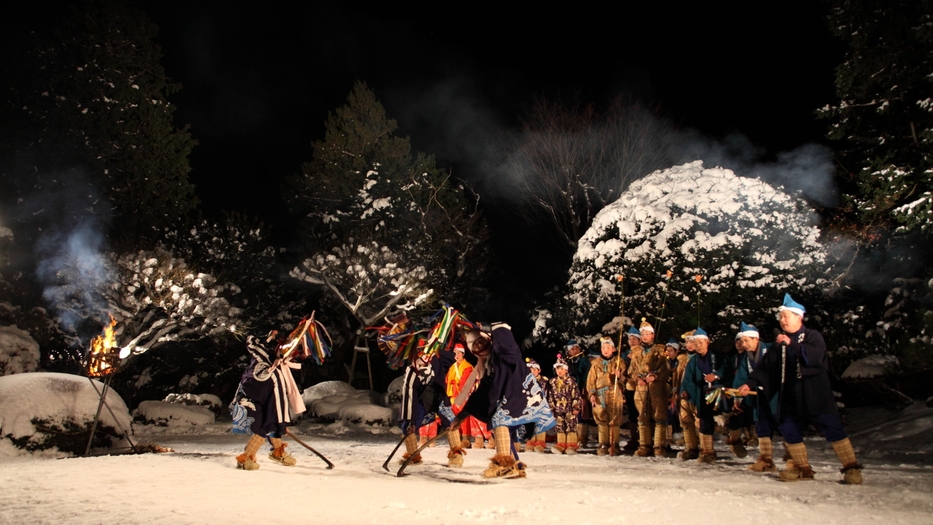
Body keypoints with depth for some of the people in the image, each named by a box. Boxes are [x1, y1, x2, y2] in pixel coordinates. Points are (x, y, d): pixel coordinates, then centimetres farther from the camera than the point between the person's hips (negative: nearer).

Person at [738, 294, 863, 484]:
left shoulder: (813, 337, -2)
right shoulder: (779, 344, 15)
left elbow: (816, 356, -23)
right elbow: (765, 367, 11)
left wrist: (793, 344, -30)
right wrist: (750, 383, 0)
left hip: (815, 395, -6)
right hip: (791, 399, 6)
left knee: (833, 429, -8)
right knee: (789, 431, 6)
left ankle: (851, 468, 1)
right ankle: (802, 468, 19)